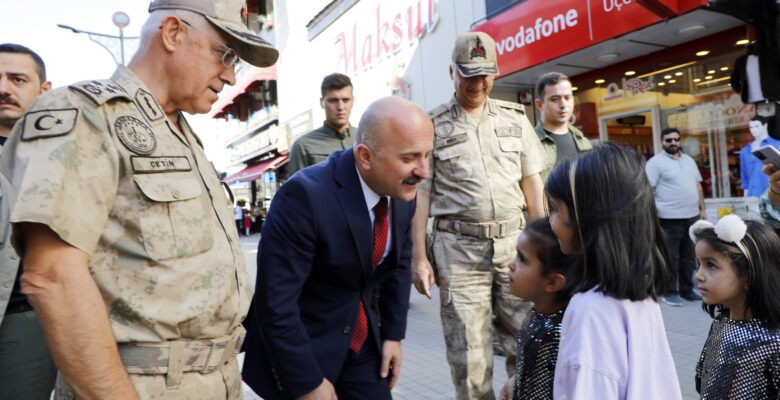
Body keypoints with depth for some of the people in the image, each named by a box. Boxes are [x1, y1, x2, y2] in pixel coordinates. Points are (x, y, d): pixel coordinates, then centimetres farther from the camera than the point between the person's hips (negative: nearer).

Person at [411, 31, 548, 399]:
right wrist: (418, 257, -6)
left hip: (512, 240, 3)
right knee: (468, 352, 3)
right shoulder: (432, 126, 2)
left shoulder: (514, 118, 11)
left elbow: (532, 181, 13)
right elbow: (420, 194, 0)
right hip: (458, 247, -2)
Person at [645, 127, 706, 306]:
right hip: (670, 218, -7)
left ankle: (687, 290, 24)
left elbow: (698, 185, 21)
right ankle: (669, 293, 7)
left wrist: (702, 209, 15)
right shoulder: (656, 162, -5)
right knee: (671, 258, -3)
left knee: (689, 256, 13)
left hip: (692, 216, 7)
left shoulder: (689, 160, 17)